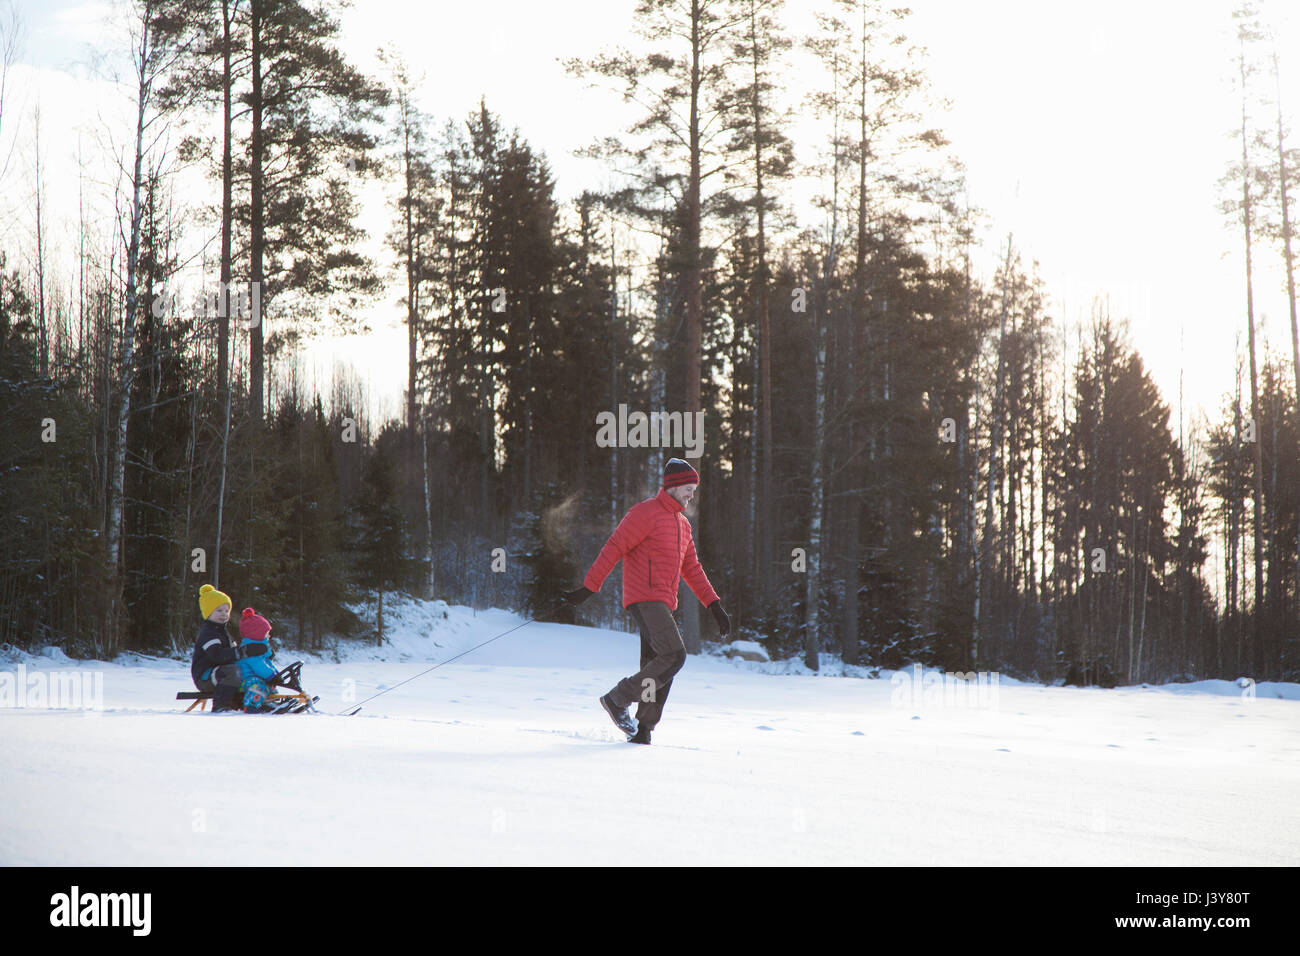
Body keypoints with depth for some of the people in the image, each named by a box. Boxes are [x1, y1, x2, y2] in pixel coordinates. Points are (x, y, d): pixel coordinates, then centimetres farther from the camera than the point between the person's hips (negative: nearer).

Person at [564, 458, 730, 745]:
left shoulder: (682, 524, 21)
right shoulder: (645, 513, -6)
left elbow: (692, 569, 25)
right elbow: (613, 549, -10)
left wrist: (714, 605, 18)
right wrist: (589, 588, -14)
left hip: (662, 604, 9)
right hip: (644, 599, -9)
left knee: (656, 667, 3)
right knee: (674, 655, -20)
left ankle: (642, 732, 6)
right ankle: (618, 699, -10)